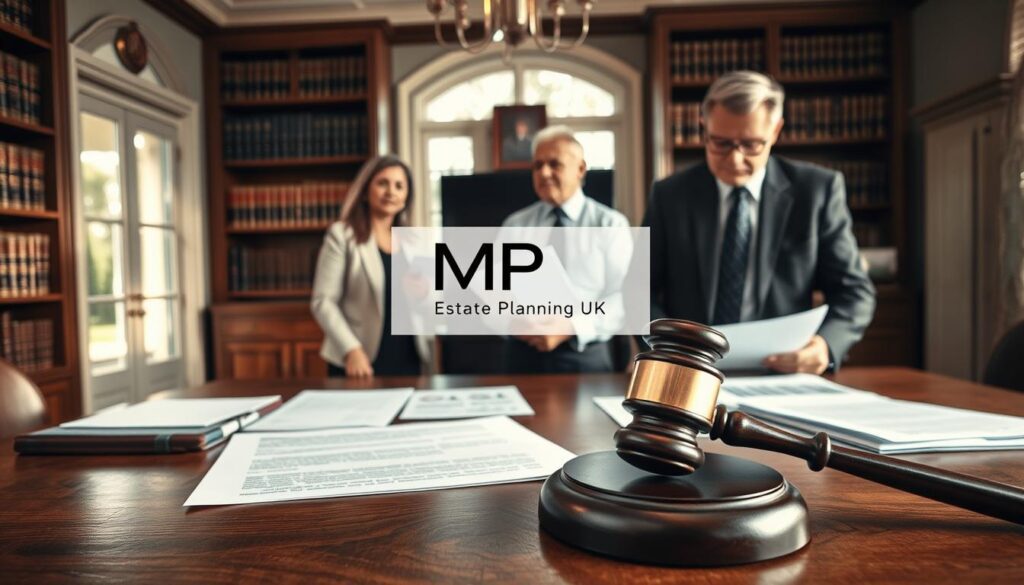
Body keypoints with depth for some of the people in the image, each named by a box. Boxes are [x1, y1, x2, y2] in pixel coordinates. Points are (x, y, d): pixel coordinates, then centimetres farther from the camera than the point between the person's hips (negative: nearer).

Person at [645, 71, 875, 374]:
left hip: (783, 372, 0)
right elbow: (642, 290, 3)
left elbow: (853, 291, 3)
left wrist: (826, 343, -18)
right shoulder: (669, 195, 3)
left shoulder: (818, 190, 2)